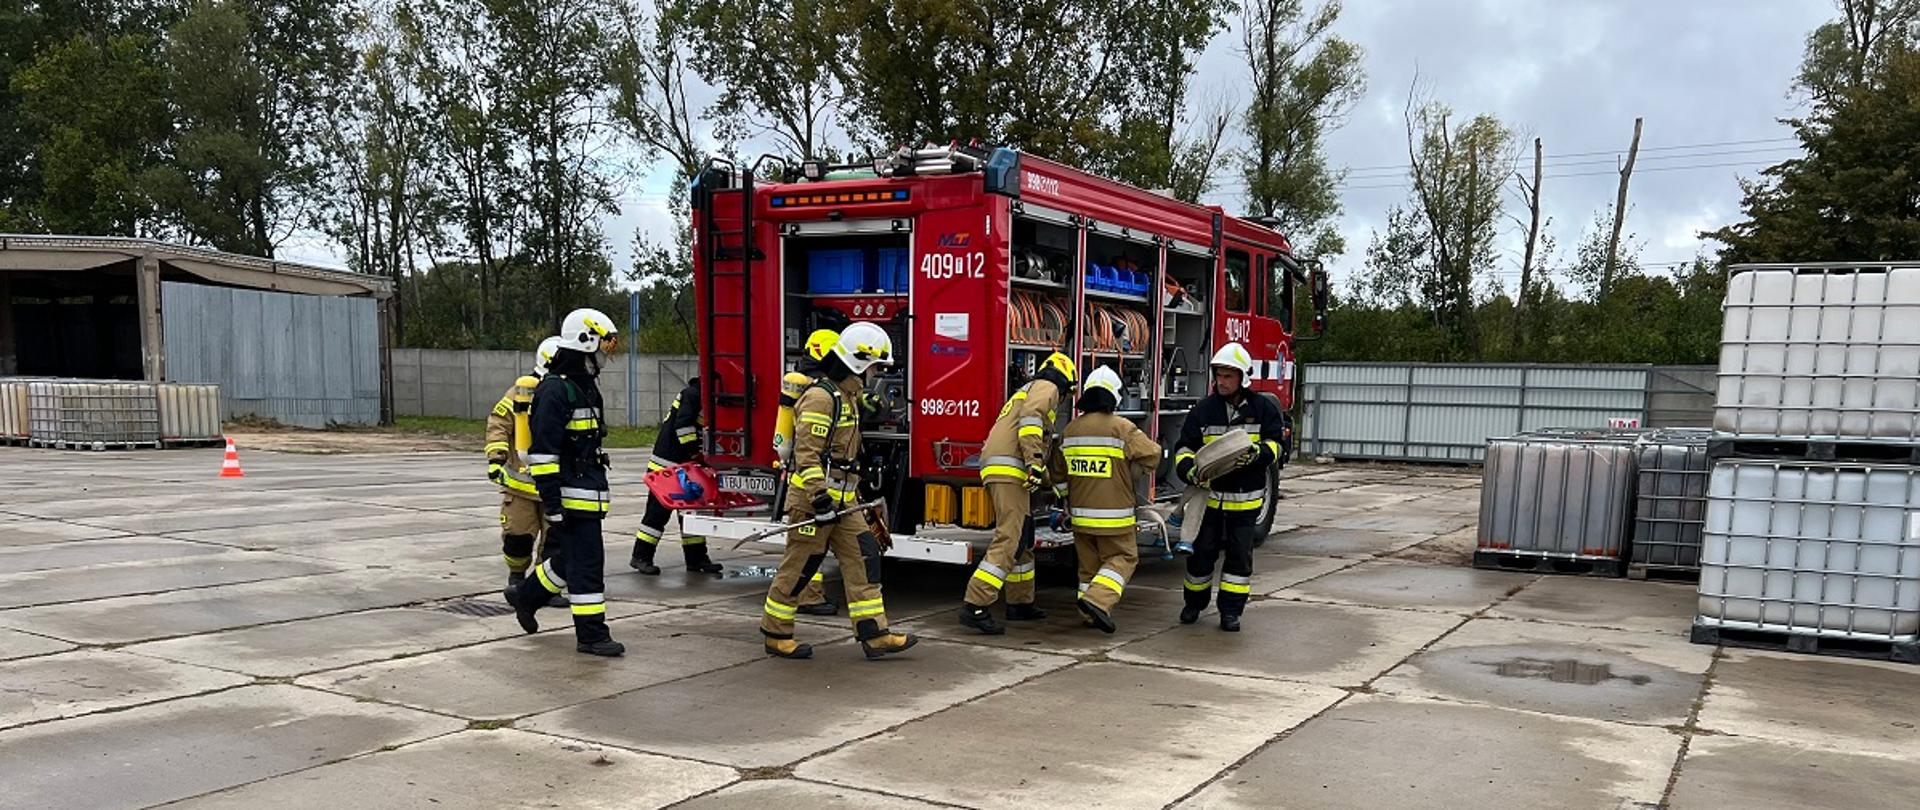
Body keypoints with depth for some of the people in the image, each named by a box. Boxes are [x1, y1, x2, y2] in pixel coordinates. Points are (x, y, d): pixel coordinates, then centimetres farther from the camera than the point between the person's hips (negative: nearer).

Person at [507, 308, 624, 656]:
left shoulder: (585, 386, 16)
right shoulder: (554, 390, -15)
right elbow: (543, 452, -20)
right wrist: (553, 506, -21)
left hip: (589, 493, 10)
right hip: (571, 497, -10)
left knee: (572, 558, 17)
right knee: (586, 562, -5)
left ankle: (526, 596, 36)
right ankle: (591, 634, 2)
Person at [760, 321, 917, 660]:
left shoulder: (846, 396, 16)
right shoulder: (820, 397, -16)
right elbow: (807, 453, -22)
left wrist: (854, 491, 26)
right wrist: (819, 497, -26)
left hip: (841, 500, 10)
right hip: (813, 498, -10)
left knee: (862, 559, 3)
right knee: (799, 567, 0)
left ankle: (875, 635, 3)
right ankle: (776, 635, 14)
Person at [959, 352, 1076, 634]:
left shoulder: (1027, 390, 33)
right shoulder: (1047, 387, 4)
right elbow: (1031, 418, -17)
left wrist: (1050, 482, 40)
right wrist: (1035, 462, -25)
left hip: (994, 468, 10)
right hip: (1009, 471, -10)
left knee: (1023, 539, 19)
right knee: (1009, 540, -15)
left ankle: (1020, 603, 27)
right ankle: (974, 606, -22)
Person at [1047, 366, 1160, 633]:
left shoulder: (1070, 430, 5)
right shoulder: (1122, 428, -12)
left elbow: (1058, 472, 13)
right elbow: (1151, 455, -12)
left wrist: (1069, 497, 24)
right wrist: (1131, 474, 5)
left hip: (1080, 513, 5)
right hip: (1113, 513, -5)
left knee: (1089, 562, 16)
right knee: (1122, 557, 6)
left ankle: (1091, 615, 18)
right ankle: (1097, 600, -12)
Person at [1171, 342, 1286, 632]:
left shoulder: (1262, 408, 0)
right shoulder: (1204, 409, 1)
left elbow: (1274, 444, -2)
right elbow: (1185, 446, 3)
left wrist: (1257, 453, -24)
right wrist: (1188, 470, -17)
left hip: (1245, 498, -1)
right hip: (1210, 494, 1)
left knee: (1240, 555, 3)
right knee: (1202, 551, 8)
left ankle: (1231, 609, 13)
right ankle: (1194, 603, 26)